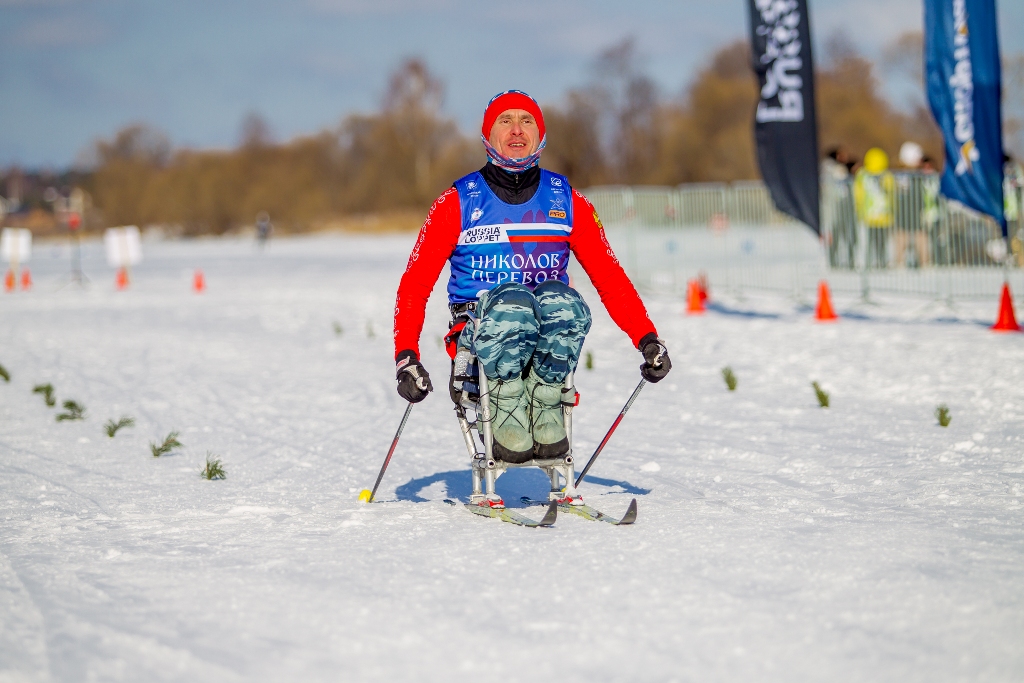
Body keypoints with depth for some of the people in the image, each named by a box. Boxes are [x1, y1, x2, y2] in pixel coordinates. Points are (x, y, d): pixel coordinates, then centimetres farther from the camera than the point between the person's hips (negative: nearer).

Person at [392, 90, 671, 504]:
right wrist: (406, 355, -15)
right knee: (512, 301, -36)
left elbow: (610, 278, 8)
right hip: (481, 336, -2)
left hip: (548, 341, 2)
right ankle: (506, 415, -23)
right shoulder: (459, 202, 2)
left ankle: (546, 408, -22)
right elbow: (415, 283, -1)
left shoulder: (566, 201, 8)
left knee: (561, 301, -33)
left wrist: (647, 339, -5)